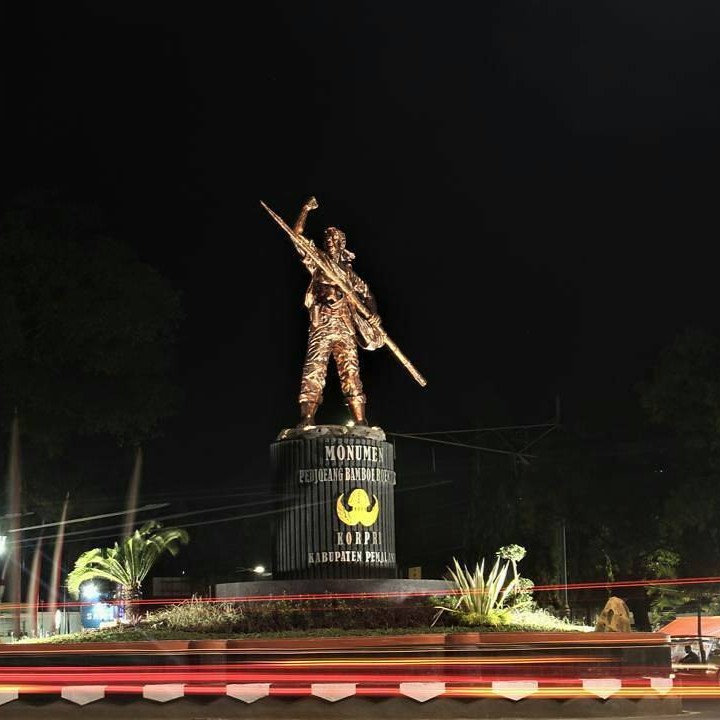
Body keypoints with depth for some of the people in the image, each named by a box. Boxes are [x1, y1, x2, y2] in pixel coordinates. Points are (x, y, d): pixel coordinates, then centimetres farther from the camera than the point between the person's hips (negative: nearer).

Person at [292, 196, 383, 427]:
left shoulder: (348, 272, 22)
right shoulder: (316, 264, 16)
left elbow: (367, 295, 24)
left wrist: (373, 317, 6)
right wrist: (305, 210, 4)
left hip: (345, 328, 1)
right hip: (321, 326, -1)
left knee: (351, 373, -8)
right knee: (314, 371, -14)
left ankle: (360, 422, -14)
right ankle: (307, 419, -23)